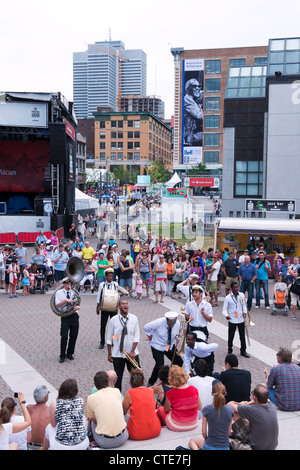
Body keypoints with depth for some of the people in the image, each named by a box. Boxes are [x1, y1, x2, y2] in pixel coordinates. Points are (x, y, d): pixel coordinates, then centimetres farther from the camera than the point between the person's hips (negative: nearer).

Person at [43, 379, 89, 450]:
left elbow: (53, 424, 9)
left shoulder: (54, 404, -6)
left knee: (49, 427, 28)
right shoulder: (81, 401, -1)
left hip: (60, 447, -1)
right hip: (82, 445, 2)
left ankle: (45, 449, 51)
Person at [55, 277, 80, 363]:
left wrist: (77, 307, -11)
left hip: (74, 315, 3)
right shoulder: (59, 293, 2)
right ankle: (62, 356, 3)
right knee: (64, 336, -9)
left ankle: (70, 353, 21)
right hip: (65, 317, -3)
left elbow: (77, 305, 12)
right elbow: (58, 305, -6)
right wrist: (66, 300, -19)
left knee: (73, 336, 6)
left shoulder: (73, 293, 12)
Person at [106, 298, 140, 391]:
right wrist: (109, 354, 1)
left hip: (132, 353, 1)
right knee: (118, 377, 9)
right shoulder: (113, 320, -5)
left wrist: (132, 351, -10)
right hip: (117, 354, -1)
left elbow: (136, 336, -2)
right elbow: (109, 338, 1)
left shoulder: (134, 318, -2)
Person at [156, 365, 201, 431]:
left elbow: (166, 410, -5)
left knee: (160, 409, 24)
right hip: (193, 424, 4)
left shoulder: (171, 393, -21)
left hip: (177, 426, -4)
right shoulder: (194, 389, -11)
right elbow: (200, 408, 1)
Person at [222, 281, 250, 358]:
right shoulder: (227, 298, -9)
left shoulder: (242, 295, 1)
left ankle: (243, 351, 27)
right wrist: (226, 315, -28)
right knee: (231, 336, 8)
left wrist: (244, 312, -4)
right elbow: (224, 309, -9)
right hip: (232, 320, -3)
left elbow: (244, 305, 14)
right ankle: (230, 351, 26)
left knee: (242, 336, 11)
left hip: (241, 319, 3)